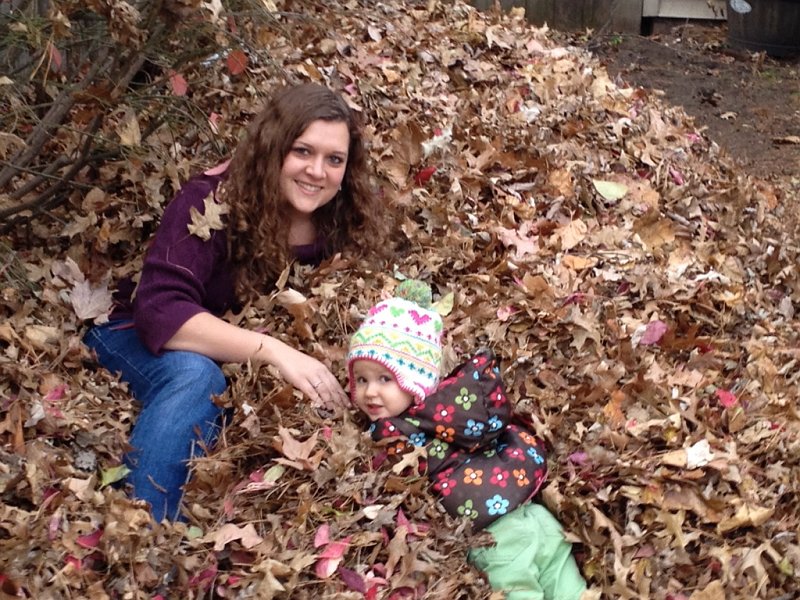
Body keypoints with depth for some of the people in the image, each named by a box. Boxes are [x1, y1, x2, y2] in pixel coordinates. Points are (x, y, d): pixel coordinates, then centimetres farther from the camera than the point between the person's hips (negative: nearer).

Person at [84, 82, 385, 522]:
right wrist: (272, 350, -45)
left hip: (243, 370, 5)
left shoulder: (341, 223, -12)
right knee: (196, 377, -38)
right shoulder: (212, 202, -27)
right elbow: (161, 312, -35)